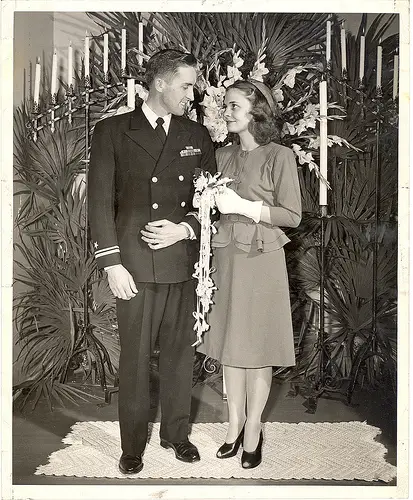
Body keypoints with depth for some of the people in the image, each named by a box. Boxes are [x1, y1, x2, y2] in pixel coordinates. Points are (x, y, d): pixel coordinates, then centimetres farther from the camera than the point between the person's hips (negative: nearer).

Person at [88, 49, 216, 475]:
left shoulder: (197, 136, 11)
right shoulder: (112, 131, 2)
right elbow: (100, 201, -3)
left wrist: (186, 228, -7)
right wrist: (112, 263, -9)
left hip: (182, 263, 3)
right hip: (134, 266, -3)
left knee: (179, 353, 12)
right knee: (134, 358, 6)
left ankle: (176, 433, 30)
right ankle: (132, 445, 24)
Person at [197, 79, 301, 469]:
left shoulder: (279, 156, -5)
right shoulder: (222, 155, 11)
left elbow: (292, 216, -8)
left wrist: (243, 206, -15)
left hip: (261, 260, -5)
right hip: (225, 257, 5)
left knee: (258, 347, 4)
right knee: (229, 342, 10)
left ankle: (253, 429, 20)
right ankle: (235, 424, 25)